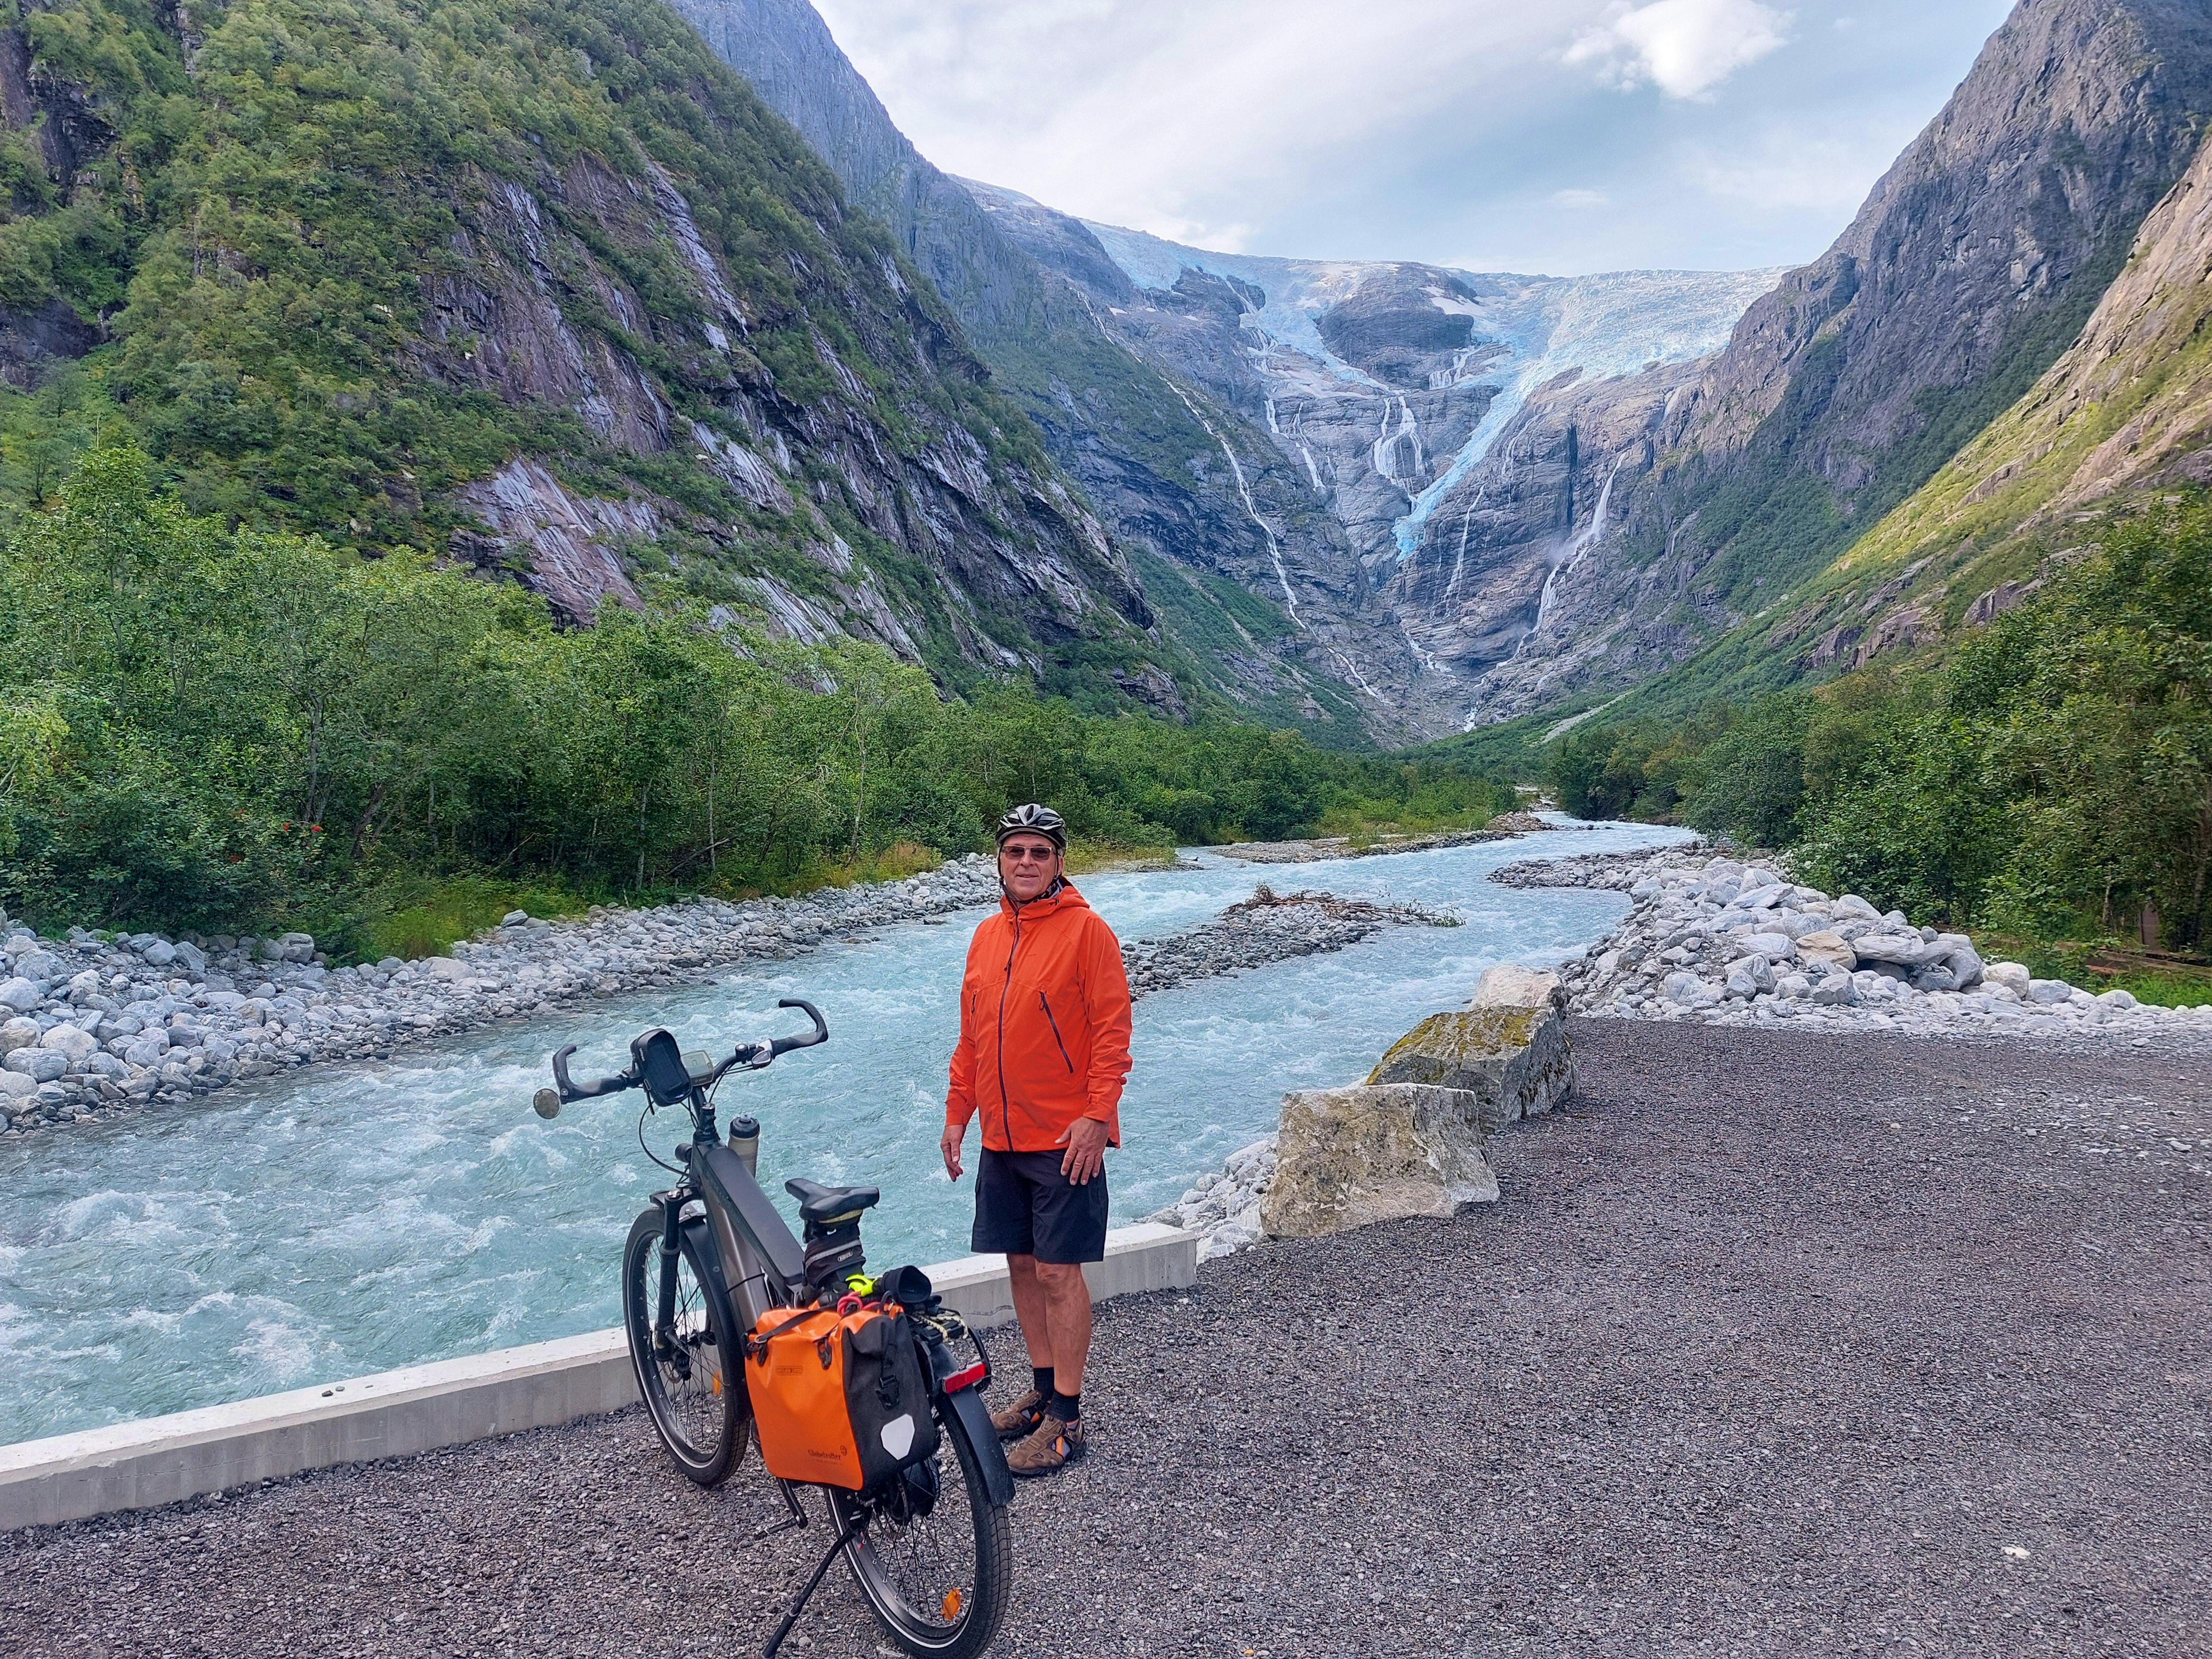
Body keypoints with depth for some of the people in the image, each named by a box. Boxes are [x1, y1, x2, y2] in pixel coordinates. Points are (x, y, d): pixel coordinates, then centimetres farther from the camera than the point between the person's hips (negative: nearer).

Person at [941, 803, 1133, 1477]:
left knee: (1058, 1271, -2)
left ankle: (1066, 1420, 9)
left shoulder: (1086, 930, -9)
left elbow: (1112, 1030, -12)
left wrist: (1097, 1117, -18)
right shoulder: (986, 935, 11)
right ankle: (1043, 1390, 28)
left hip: (1065, 1138, -6)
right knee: (1022, 1263, 13)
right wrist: (957, 1113, 15)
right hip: (1001, 1139, 6)